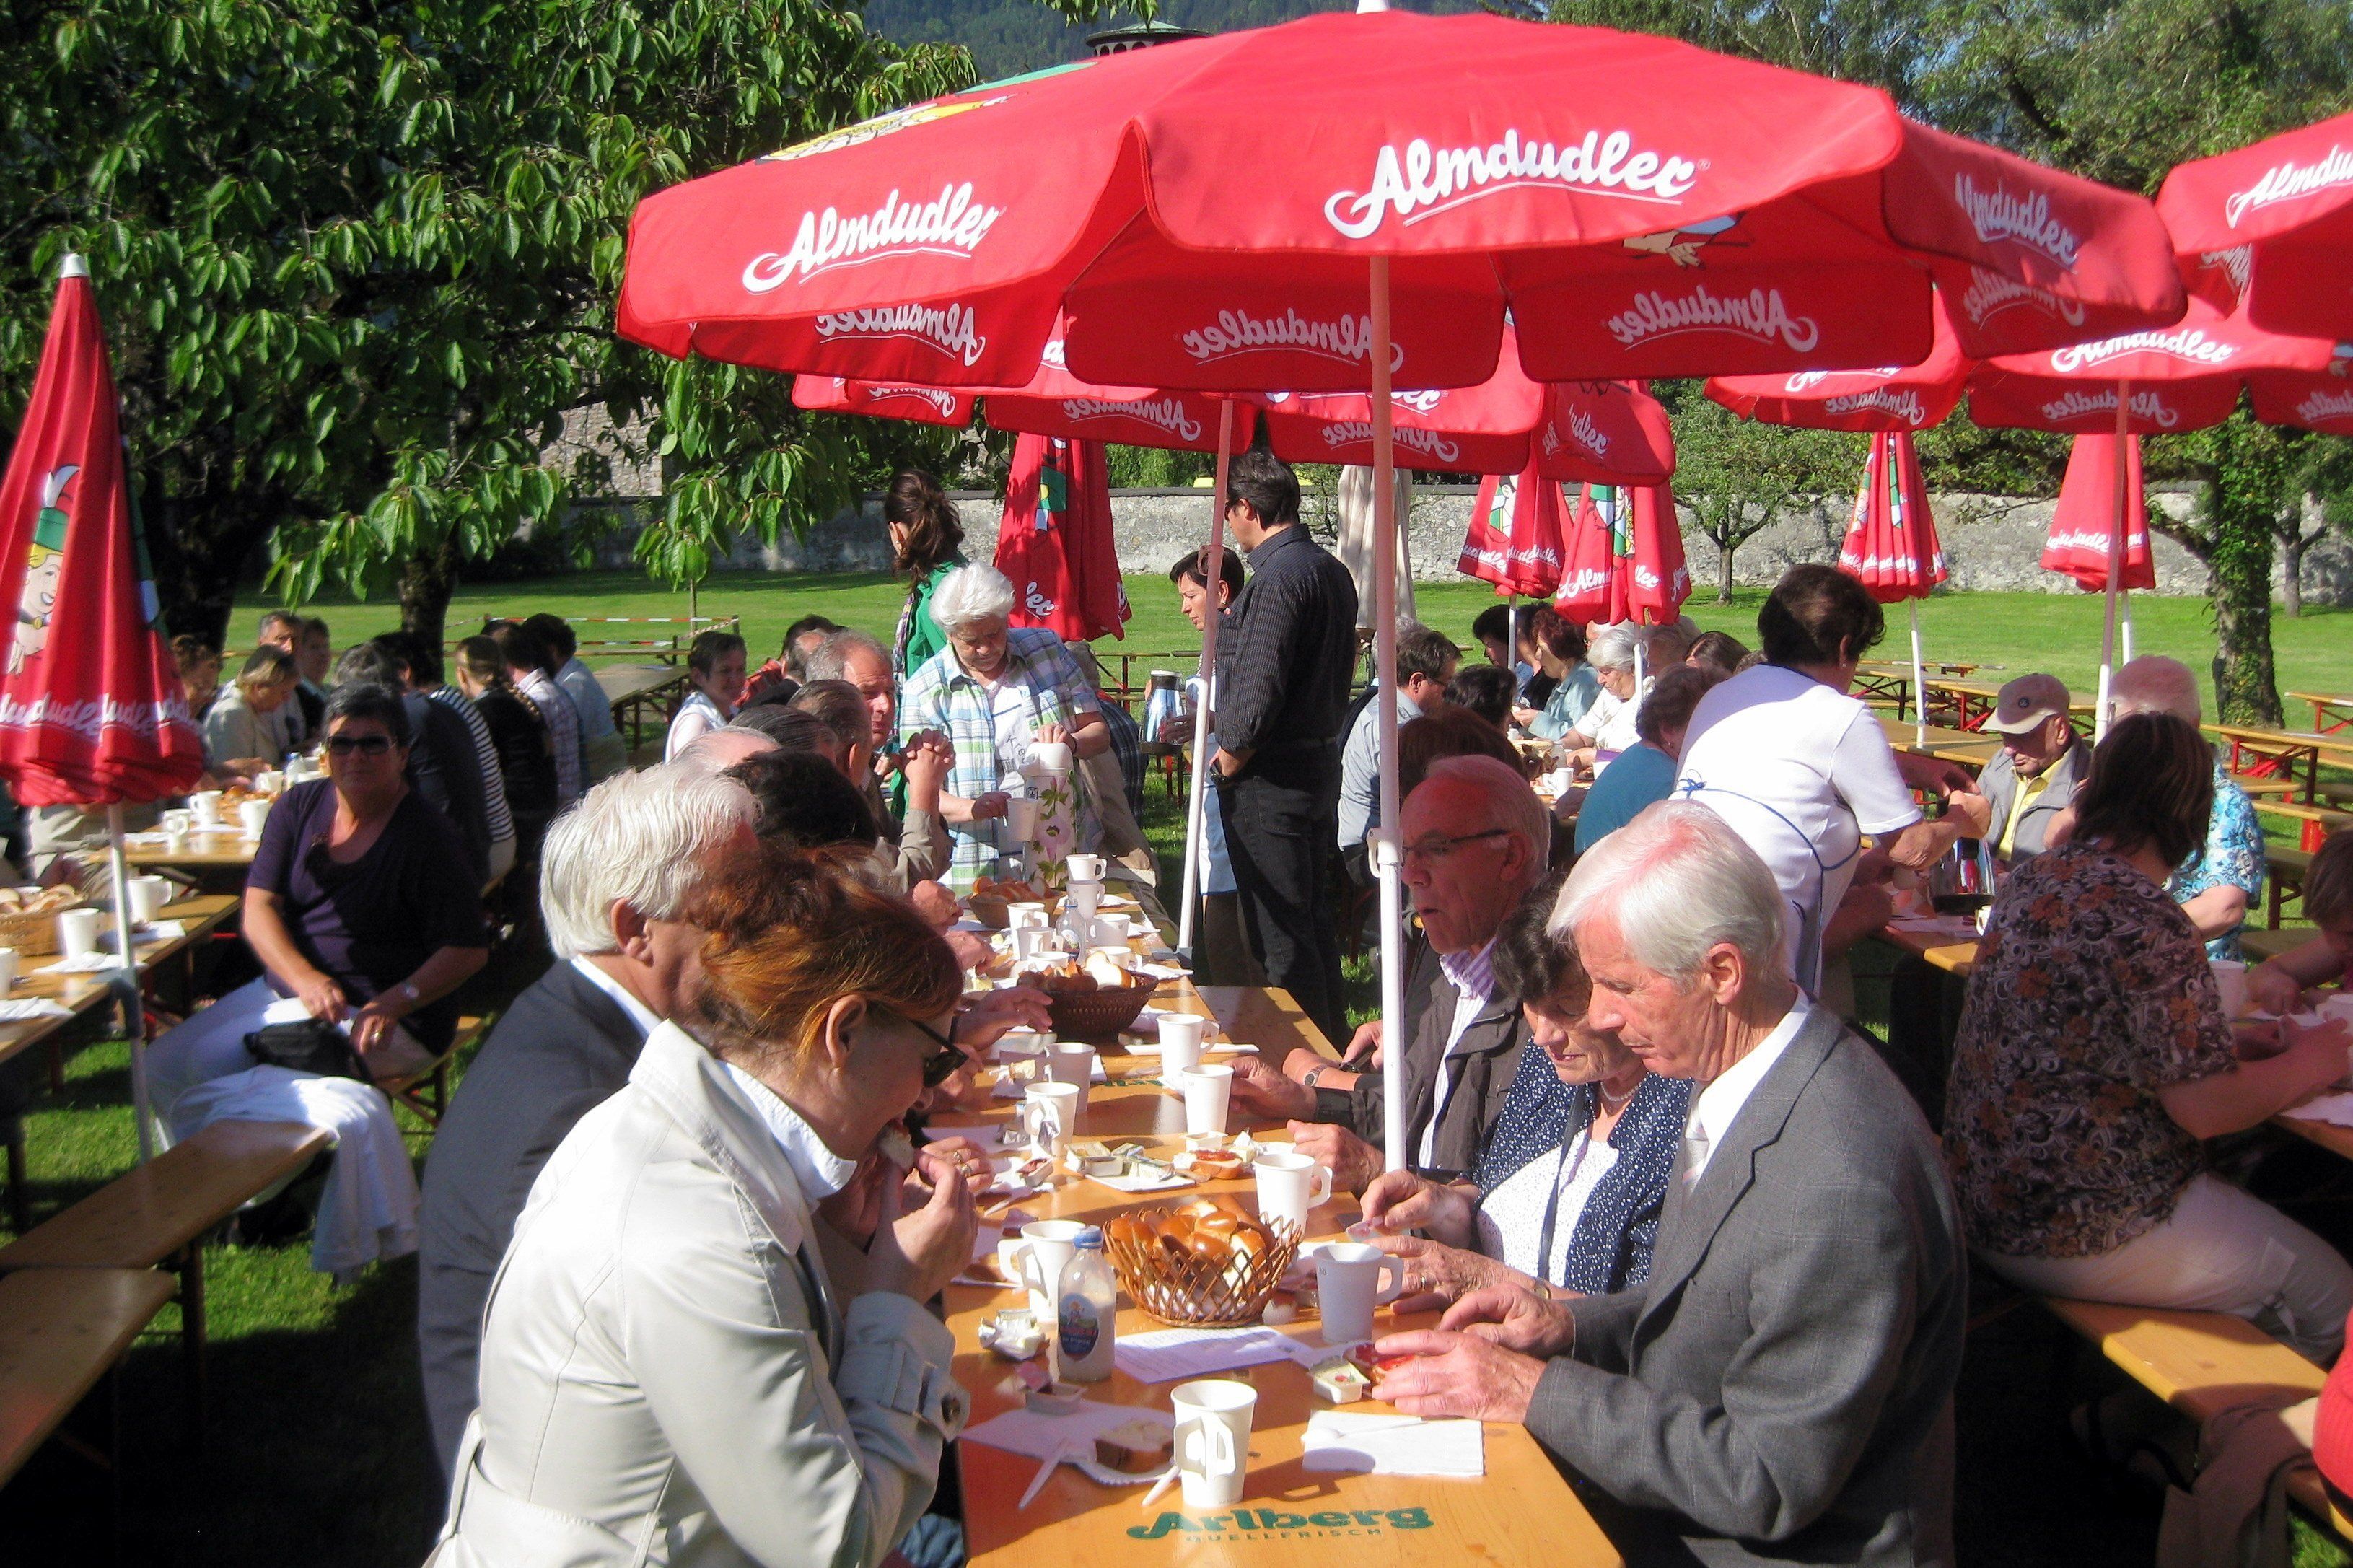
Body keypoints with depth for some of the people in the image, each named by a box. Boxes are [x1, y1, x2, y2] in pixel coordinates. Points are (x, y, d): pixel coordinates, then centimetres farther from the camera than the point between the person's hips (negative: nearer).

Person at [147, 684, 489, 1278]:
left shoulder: (429, 837, -11)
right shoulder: (298, 807, 5)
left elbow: (467, 950, -14)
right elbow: (259, 907, -1)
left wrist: (395, 1002, -28)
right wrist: (305, 978, -19)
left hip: (374, 1017, -7)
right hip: (286, 988, 7)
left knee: (212, 1062, -23)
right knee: (164, 1064, -7)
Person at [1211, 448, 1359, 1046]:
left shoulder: (1278, 577, -18)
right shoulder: (1331, 570, 11)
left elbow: (1260, 683, -22)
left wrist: (1230, 757, -10)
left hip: (1270, 778, -10)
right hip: (1322, 760, 10)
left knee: (1279, 935, -3)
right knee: (1315, 921, 18)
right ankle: (1331, 1044, 28)